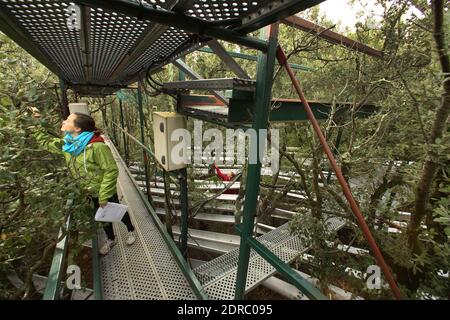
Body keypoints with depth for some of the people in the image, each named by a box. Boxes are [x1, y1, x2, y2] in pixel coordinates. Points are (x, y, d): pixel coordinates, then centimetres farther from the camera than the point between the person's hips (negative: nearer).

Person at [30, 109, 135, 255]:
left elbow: (111, 171, -29)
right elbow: (45, 141, 14)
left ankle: (131, 231, 46)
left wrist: (103, 196, -26)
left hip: (106, 192, -7)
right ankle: (110, 239, 50)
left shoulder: (97, 146, -32)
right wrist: (37, 122, 2)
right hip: (90, 193, 7)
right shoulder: (66, 144, -6)